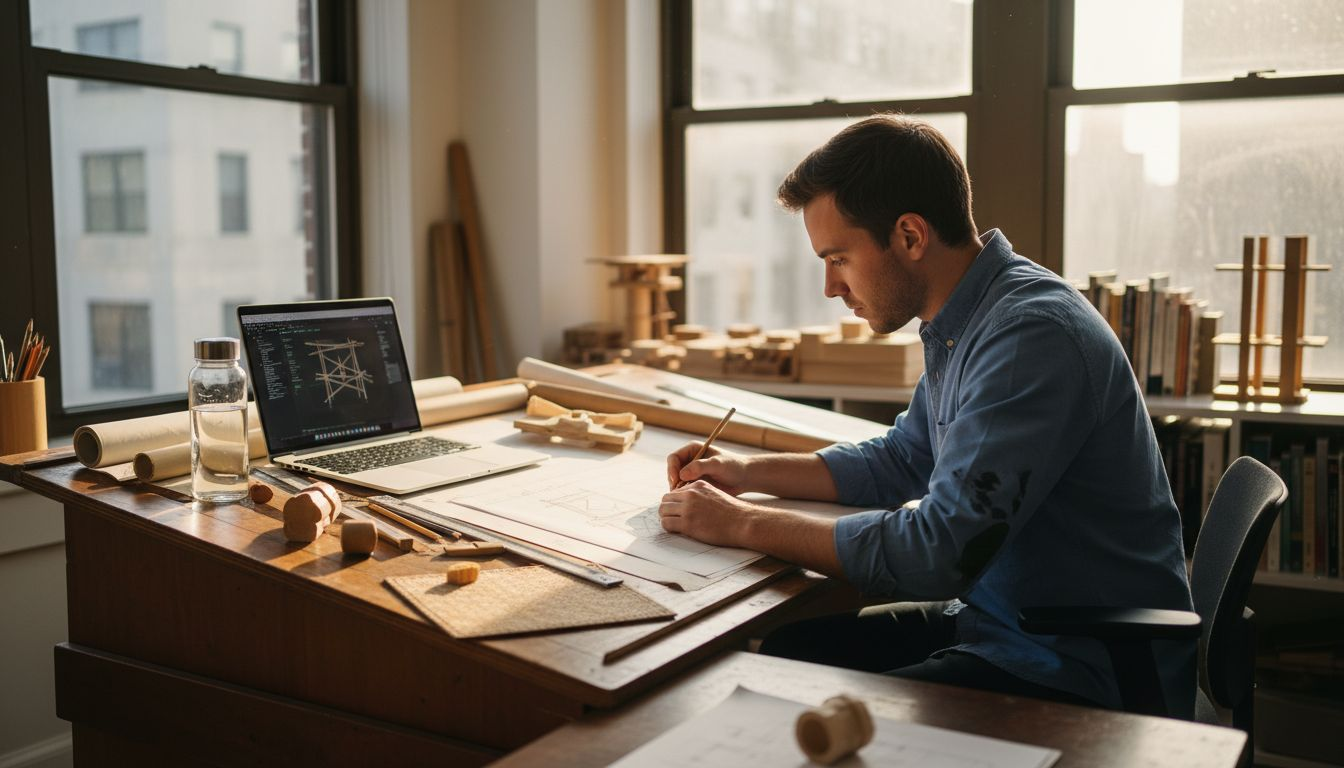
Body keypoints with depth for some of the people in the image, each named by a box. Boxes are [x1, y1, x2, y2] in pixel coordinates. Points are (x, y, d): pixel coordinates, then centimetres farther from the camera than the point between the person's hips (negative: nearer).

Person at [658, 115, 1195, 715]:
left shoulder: (1031, 336, -25)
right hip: (989, 616, 9)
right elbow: (900, 463, 21)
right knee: (777, 652, 3)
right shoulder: (960, 325, 6)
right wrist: (749, 474, 11)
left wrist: (744, 525, -18)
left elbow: (937, 553, -28)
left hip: (1085, 671, -9)